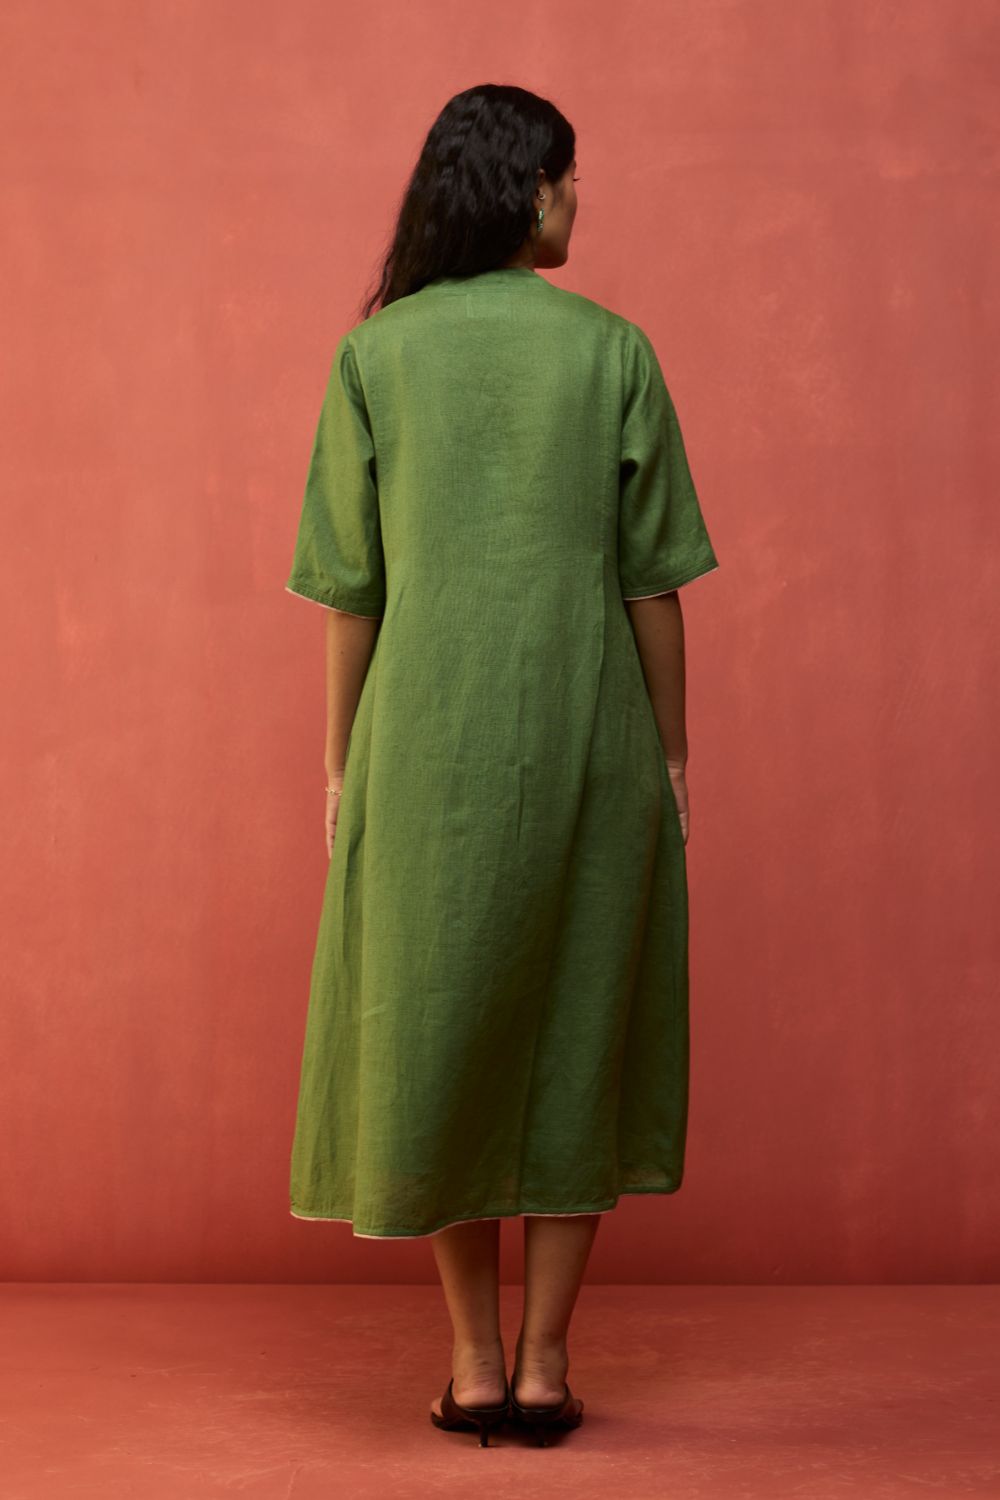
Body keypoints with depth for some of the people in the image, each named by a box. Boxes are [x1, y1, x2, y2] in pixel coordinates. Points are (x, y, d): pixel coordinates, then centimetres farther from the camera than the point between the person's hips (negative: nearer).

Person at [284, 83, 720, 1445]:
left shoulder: (375, 351, 0)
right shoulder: (613, 349, -1)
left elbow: (350, 584, 0)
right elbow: (653, 579, -1)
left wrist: (341, 764, 8)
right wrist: (671, 752, 8)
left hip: (429, 737, 0)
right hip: (586, 734, 0)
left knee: (437, 1030, 11)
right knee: (578, 1028, 10)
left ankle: (475, 1367, 15)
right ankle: (546, 1366, 13)